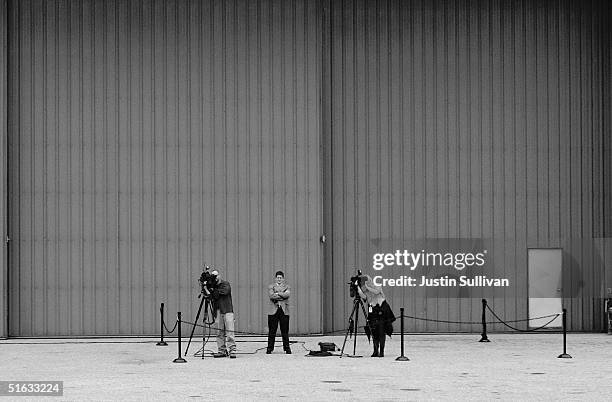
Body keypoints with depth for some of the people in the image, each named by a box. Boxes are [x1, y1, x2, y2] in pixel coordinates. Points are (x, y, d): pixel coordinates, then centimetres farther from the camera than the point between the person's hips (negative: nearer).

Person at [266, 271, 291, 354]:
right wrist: (282, 295, -8)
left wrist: (277, 293, -8)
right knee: (272, 331, -2)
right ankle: (269, 348, 3)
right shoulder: (271, 287, 12)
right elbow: (271, 295, -8)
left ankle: (287, 348, 6)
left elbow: (287, 294, -8)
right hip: (273, 311, -1)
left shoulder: (287, 287, 15)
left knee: (285, 331, 0)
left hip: (284, 311, 1)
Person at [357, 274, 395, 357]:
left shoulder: (377, 288, -3)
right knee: (374, 334, 1)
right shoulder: (366, 291, 7)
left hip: (381, 312, -4)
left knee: (381, 333, -6)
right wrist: (358, 288, -16)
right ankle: (376, 351, 8)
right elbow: (363, 296, -12)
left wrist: (367, 286, -19)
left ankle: (381, 351, -4)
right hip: (372, 313, 4)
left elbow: (376, 292, -23)